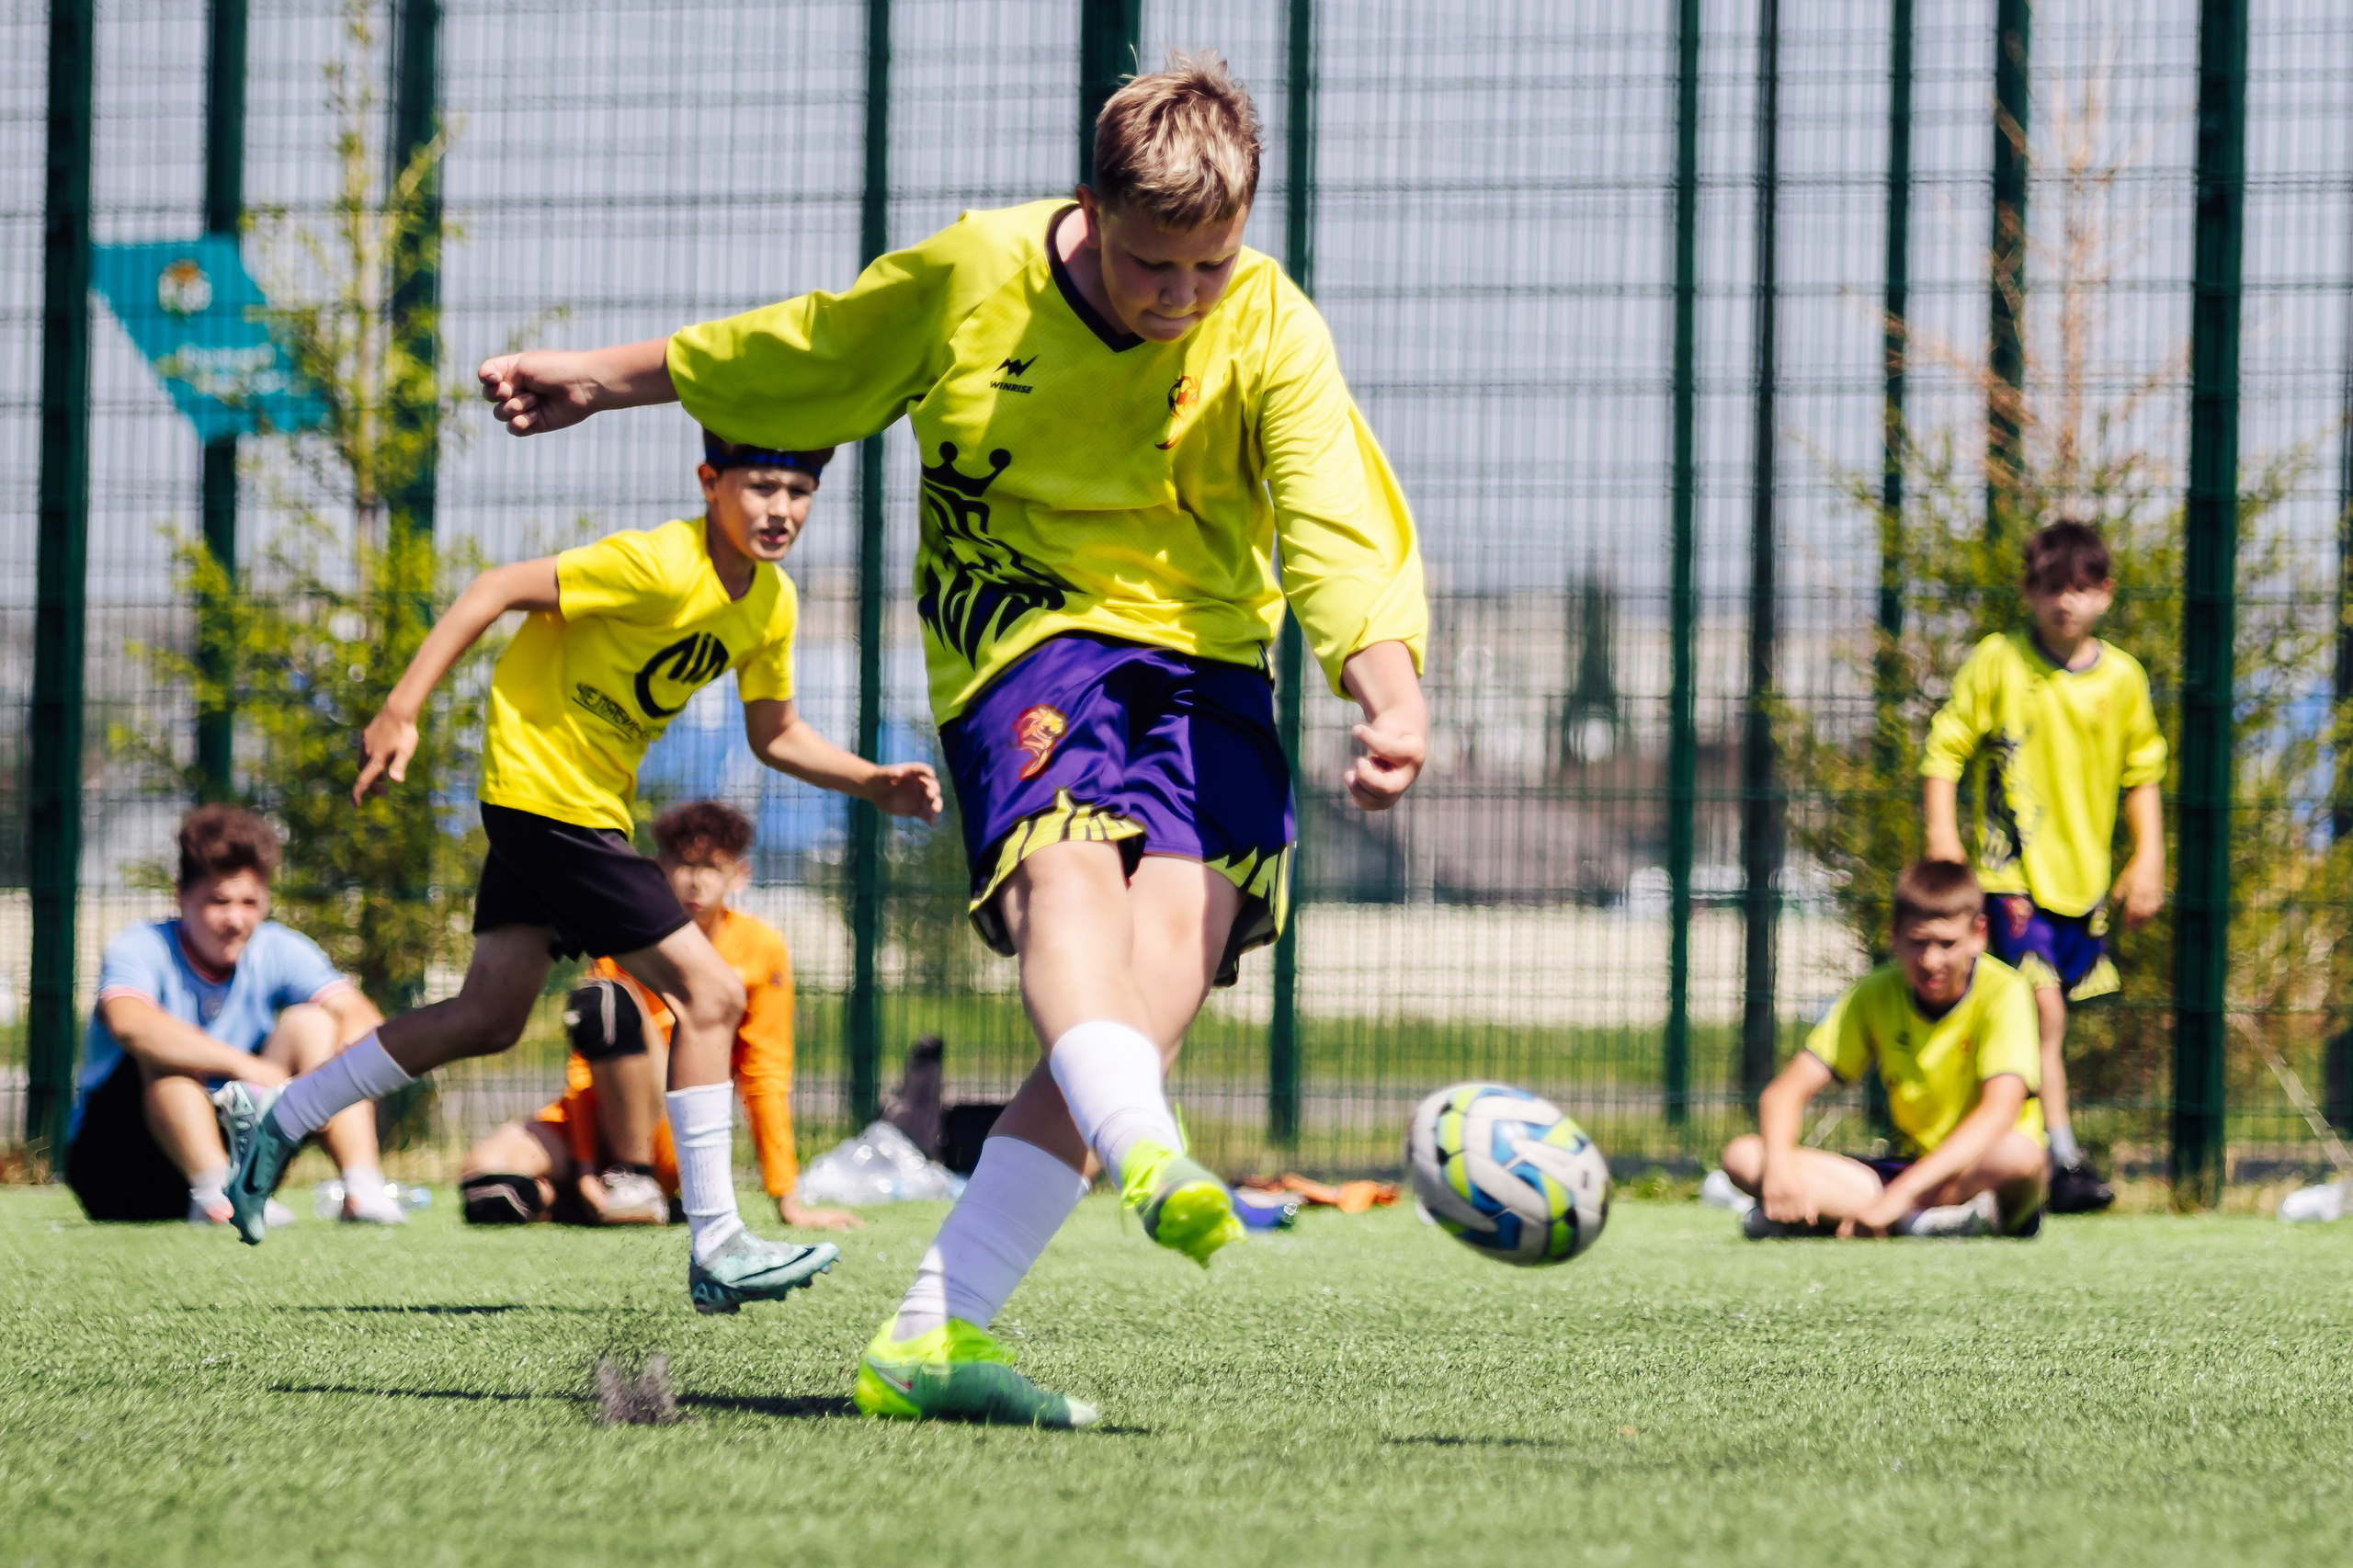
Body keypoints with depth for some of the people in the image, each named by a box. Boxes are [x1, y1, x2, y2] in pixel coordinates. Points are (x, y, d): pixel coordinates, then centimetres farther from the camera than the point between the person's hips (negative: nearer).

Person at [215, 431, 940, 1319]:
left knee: (490, 1017, 14)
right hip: (543, 785, -9)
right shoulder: (662, 568, -23)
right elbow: (497, 591, -21)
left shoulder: (771, 604, 3)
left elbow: (774, 736, 15)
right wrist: (401, 711, -24)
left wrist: (871, 783, 0)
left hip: (589, 804, 9)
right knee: (708, 990, -12)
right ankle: (716, 1248, -7)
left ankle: (273, 1124, 25)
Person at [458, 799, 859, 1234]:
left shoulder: (762, 948, -3)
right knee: (486, 1182, -31)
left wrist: (788, 1202, 0)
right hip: (599, 1123, 1)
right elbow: (586, 1062, -4)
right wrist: (586, 1169, -15)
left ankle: (635, 1181, -21)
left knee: (609, 1003, -29)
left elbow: (765, 1078, 1)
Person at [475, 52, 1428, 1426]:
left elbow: (1343, 532, -19)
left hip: (1205, 657, 1)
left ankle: (935, 1331, -25)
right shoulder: (969, 278, -4)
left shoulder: (1271, 334, -7)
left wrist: (1391, 692, -38)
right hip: (1022, 637, -1)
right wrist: (602, 381, 25)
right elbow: (789, 358, 14)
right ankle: (1147, 1154, -63)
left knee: (1179, 927, -23)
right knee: (1067, 861, -33)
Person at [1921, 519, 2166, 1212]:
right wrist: (1941, 839, -12)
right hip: (2012, 872, -4)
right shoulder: (1996, 663, -6)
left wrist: (2148, 858, 7)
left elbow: (2142, 774, 14)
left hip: (2085, 878, 4)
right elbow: (1944, 751, -4)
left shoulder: (2123, 679, 4)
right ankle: (2062, 1158, -18)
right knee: (2041, 1008, -16)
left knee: (2052, 1015, 12)